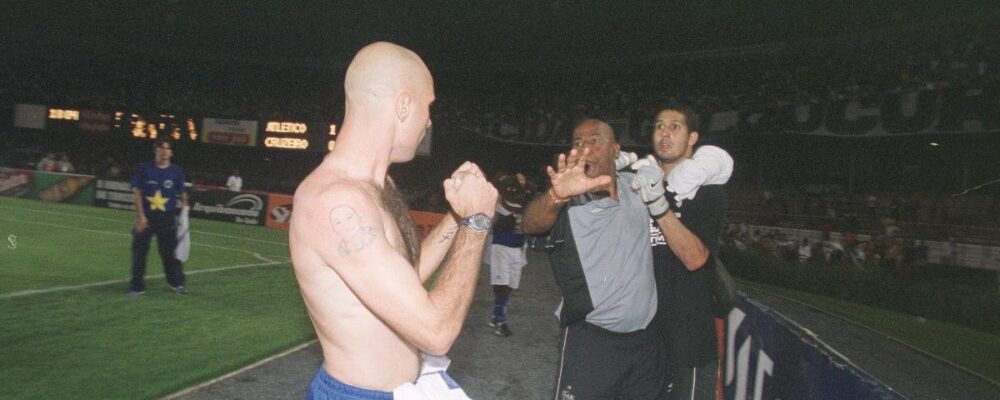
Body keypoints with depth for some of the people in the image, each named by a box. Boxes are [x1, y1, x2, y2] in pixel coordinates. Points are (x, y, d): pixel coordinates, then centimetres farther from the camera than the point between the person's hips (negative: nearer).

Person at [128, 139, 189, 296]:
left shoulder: (176, 171, 1)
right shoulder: (144, 168, -1)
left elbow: (183, 194, 2)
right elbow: (137, 192, -2)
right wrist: (140, 216, -9)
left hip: (168, 219, 0)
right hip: (146, 217, 0)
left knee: (170, 251, 6)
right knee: (139, 252, 6)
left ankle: (176, 282, 20)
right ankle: (137, 286, 17)